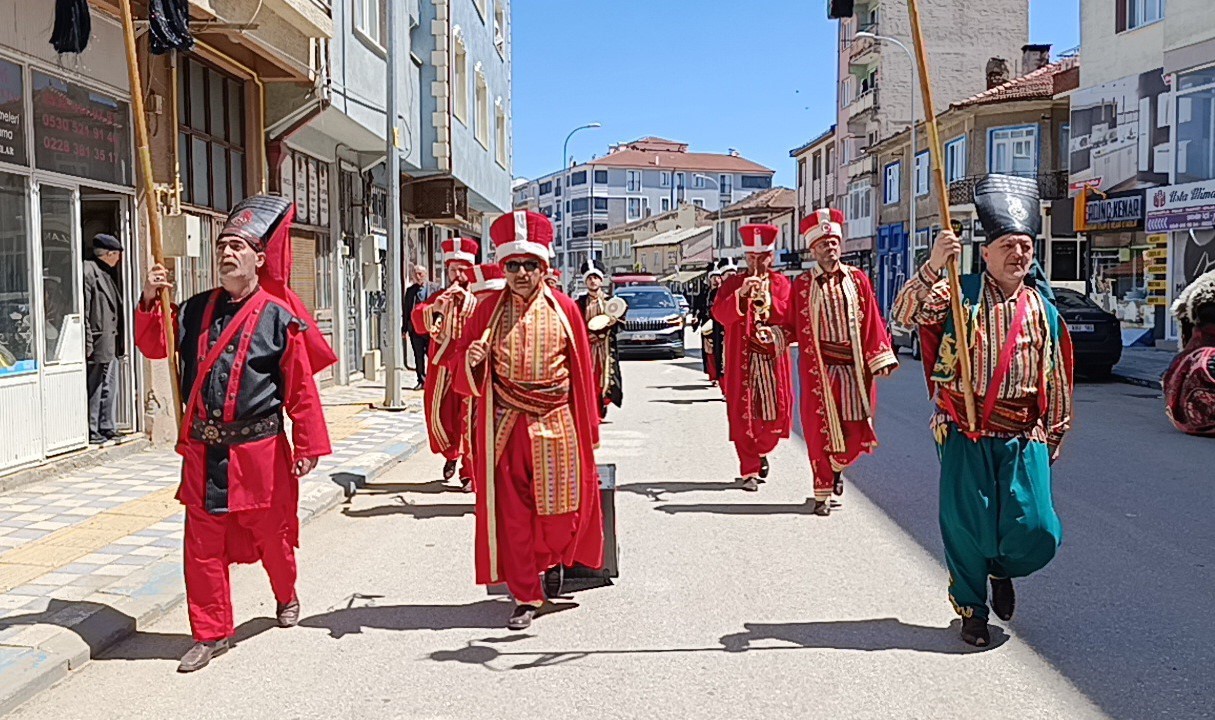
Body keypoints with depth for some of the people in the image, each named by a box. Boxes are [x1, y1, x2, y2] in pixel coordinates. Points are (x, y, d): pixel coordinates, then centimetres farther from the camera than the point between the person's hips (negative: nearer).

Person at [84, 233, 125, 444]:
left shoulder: (106, 274, 17)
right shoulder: (88, 271, -12)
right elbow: (83, 310, -17)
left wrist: (119, 341, 16)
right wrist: (88, 344, -20)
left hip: (111, 343, 9)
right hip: (99, 342, -9)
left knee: (108, 388, 14)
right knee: (94, 390, -2)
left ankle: (107, 428, 21)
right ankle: (91, 431, 4)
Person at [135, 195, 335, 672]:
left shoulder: (278, 316, -7)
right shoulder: (196, 310, 7)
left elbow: (301, 387, -7)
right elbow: (155, 347, 16)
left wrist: (307, 446, -8)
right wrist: (150, 300, 0)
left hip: (259, 448, -3)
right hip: (202, 450, 4)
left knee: (272, 533, 13)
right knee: (203, 542, 6)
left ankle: (286, 597, 42)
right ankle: (212, 632, 19)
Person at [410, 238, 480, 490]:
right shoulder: (438, 297, 11)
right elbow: (418, 321, -6)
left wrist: (468, 300, -22)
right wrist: (435, 308, -25)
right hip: (441, 367, 3)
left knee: (469, 419, -6)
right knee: (438, 415, 5)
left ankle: (470, 472, 3)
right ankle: (451, 454, 33)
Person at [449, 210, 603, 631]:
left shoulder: (562, 308, 1)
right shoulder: (490, 308, 3)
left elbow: (581, 370, 4)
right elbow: (464, 355, 8)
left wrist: (588, 427, 3)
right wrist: (471, 359, -17)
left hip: (555, 422, -1)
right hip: (505, 425, 1)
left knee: (562, 507, 1)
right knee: (511, 514, 3)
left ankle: (554, 558, 35)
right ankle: (526, 596, 16)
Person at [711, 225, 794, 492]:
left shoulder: (781, 282, 9)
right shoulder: (733, 283, 6)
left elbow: (788, 315, -5)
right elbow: (719, 314, -9)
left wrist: (766, 299, -20)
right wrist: (741, 293, -23)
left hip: (773, 358, 1)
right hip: (741, 359, -1)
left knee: (777, 410, 2)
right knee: (742, 413, -4)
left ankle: (761, 451, 31)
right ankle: (750, 471, 4)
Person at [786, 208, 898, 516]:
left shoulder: (857, 279, 6)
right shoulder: (802, 284, 3)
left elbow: (871, 321, 3)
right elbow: (793, 326, 6)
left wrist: (880, 359, -2)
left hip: (855, 367, 2)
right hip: (818, 369, -1)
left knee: (857, 430, 3)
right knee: (821, 431, 2)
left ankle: (838, 466, 36)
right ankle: (822, 495, 16)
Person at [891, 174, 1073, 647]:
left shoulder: (1042, 308, 8)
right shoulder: (958, 293, -2)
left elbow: (1056, 378, 15)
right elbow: (904, 314, -18)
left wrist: (1053, 435, 17)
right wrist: (932, 268, -32)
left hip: (1023, 436, 3)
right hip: (964, 435, -2)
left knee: (1035, 531, -4)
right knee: (966, 527, 3)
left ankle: (1002, 570, 31)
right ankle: (971, 610, 26)